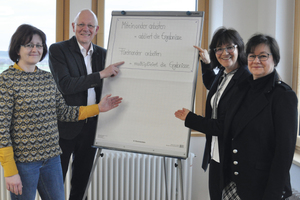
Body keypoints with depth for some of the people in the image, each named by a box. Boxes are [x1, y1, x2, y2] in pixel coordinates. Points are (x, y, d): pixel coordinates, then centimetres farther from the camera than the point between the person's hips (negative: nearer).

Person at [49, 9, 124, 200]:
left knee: (82, 179, 18)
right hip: (66, 125, -5)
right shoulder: (58, 50, -8)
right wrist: (101, 74, -24)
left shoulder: (102, 54, 8)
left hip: (91, 126, 5)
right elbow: (65, 85, -21)